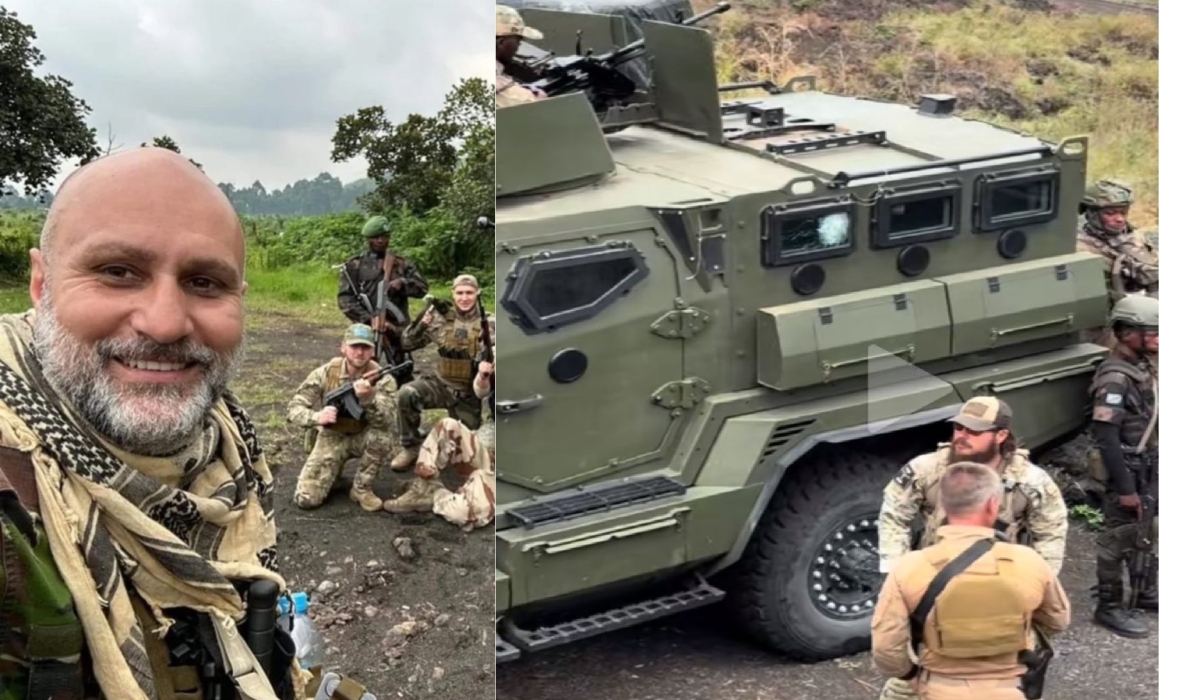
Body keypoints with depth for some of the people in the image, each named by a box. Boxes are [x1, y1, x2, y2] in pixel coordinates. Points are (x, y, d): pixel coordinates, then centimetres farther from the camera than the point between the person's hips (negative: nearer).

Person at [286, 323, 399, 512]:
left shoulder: (382, 378, -17)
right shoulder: (325, 373, -14)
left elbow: (388, 421, -30)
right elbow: (294, 409, -14)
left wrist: (369, 399, -50)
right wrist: (317, 417, -36)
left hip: (363, 438, 0)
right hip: (331, 438, 0)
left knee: (381, 437, -36)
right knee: (306, 499, -16)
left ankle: (362, 488, -11)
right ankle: (334, 471, 19)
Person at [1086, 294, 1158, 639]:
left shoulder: (1143, 366, 5)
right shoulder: (1115, 378, -24)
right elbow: (1106, 438, -26)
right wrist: (1124, 487, -25)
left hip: (1148, 467, 9)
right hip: (1128, 471, -9)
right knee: (1119, 539, 1)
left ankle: (1146, 593, 38)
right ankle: (1109, 607, 13)